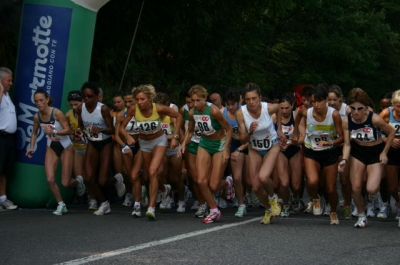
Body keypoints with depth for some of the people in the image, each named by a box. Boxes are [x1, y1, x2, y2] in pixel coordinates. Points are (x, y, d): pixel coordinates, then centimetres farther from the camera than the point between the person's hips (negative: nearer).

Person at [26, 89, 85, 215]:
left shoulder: (56, 113, -23)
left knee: (65, 183, -3)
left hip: (66, 147, -4)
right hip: (51, 147, 4)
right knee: (50, 179, -12)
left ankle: (78, 181, 34)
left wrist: (53, 131, -36)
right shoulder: (36, 117, -8)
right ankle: (61, 205, 8)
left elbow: (68, 130, -23)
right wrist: (32, 147, -4)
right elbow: (34, 133, 9)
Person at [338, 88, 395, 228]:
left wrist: (384, 153, -10)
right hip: (358, 152, 3)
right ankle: (362, 217, 24)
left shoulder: (375, 119, -28)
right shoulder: (347, 121, -18)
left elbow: (391, 132, -11)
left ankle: (373, 195, 22)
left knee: (371, 189, -18)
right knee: (356, 188, -1)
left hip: (376, 153, -3)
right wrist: (344, 159, -28)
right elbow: (347, 144, -11)